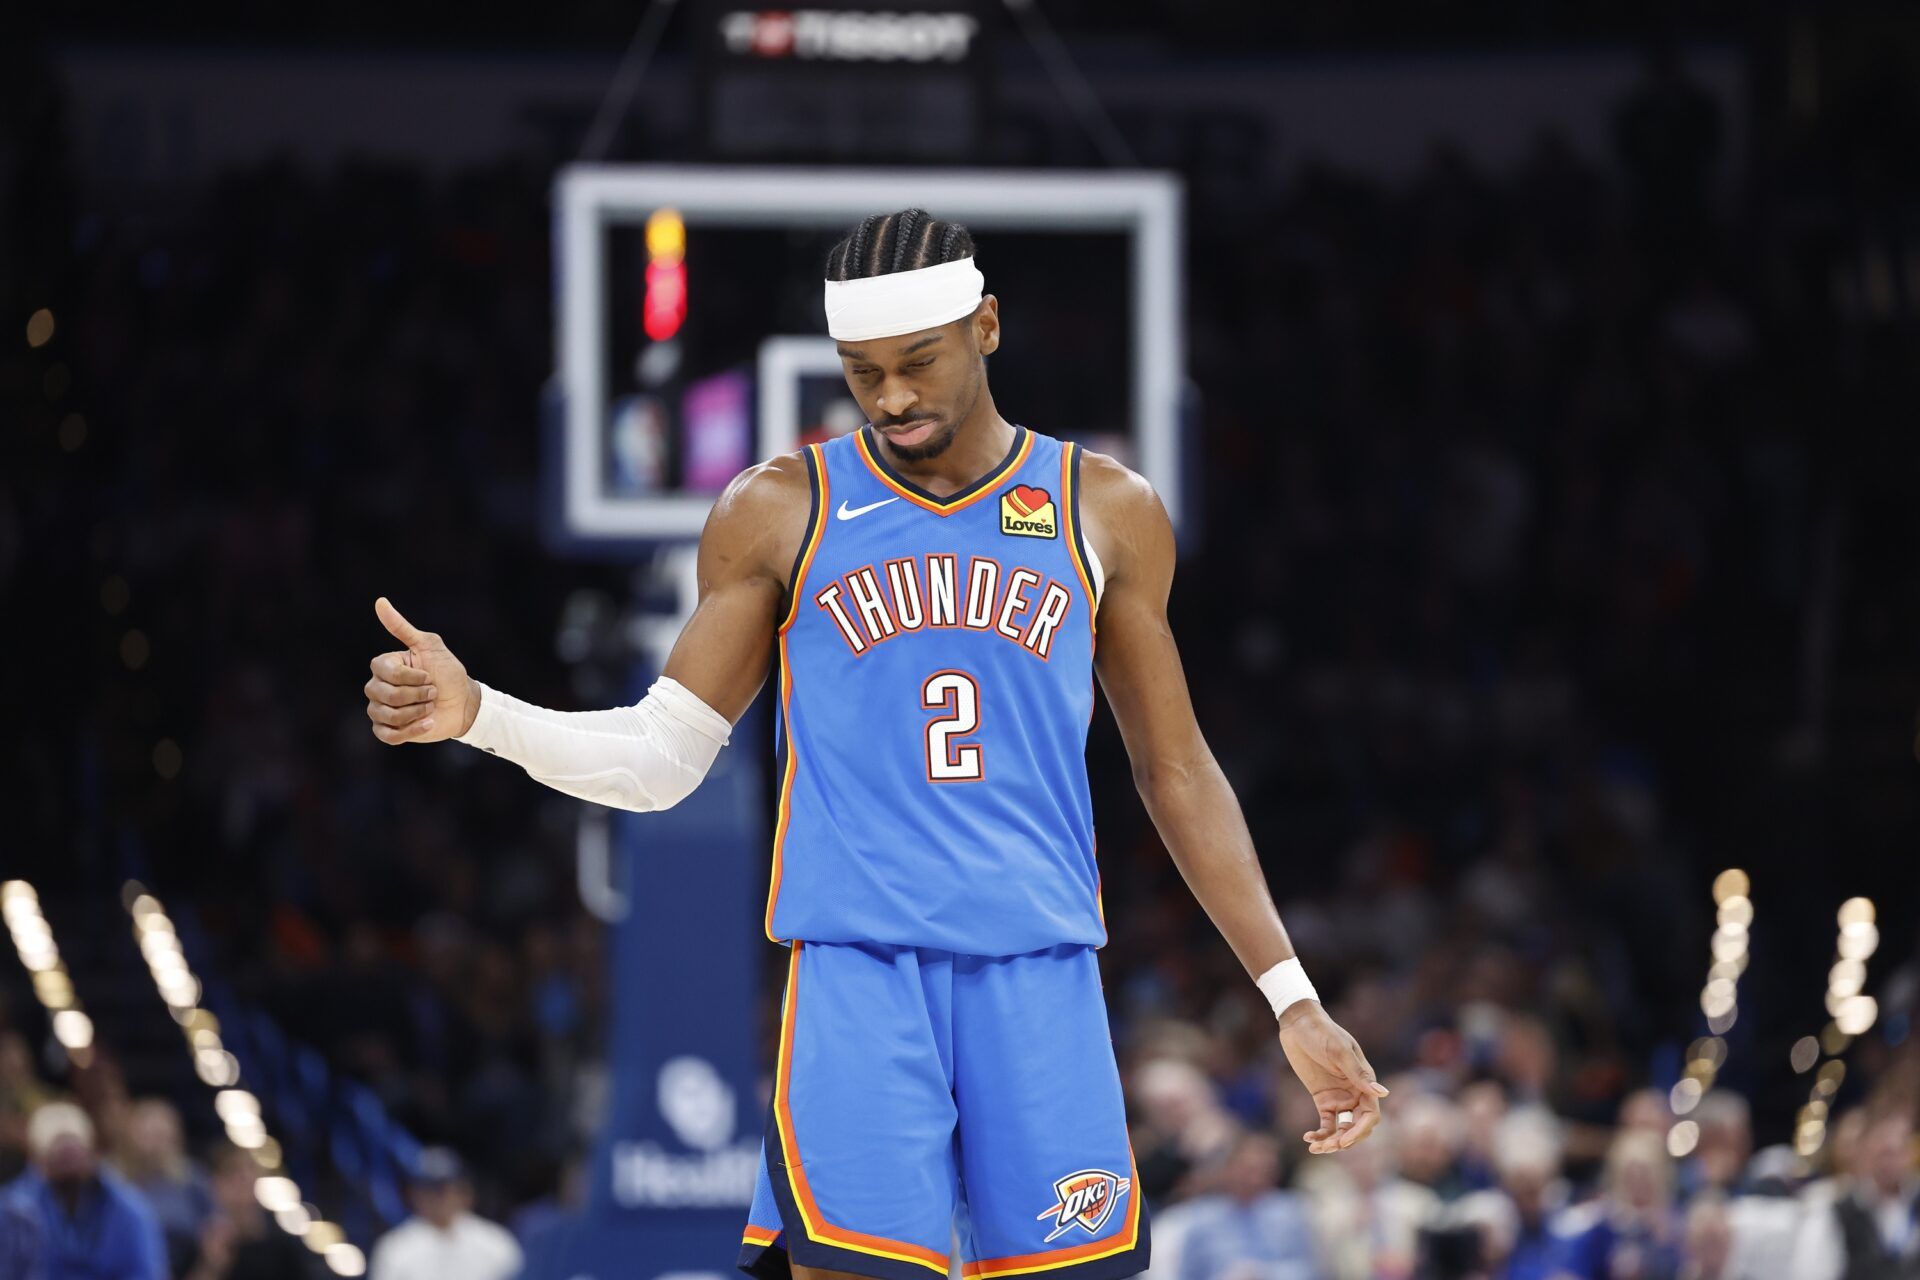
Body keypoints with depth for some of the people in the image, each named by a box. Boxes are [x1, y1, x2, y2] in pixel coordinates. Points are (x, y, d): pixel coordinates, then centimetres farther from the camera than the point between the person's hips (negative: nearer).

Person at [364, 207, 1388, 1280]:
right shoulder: (781, 512, 6)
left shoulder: (1106, 512, 9)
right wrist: (476, 713, -10)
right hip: (858, 975, -1)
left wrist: (1293, 996, 10)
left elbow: (1176, 770, 15)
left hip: (1042, 978, 1)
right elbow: (663, 757, 7)